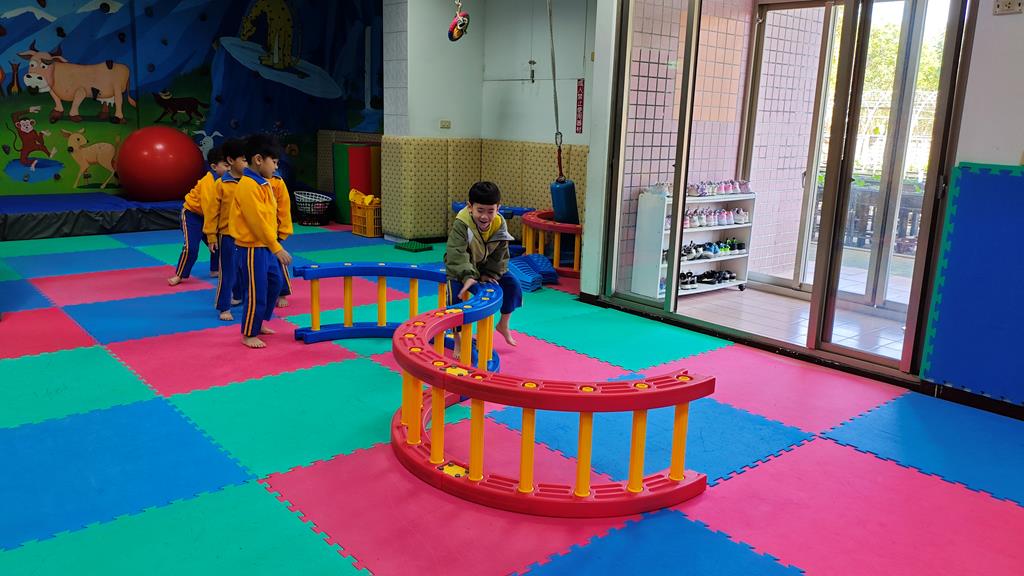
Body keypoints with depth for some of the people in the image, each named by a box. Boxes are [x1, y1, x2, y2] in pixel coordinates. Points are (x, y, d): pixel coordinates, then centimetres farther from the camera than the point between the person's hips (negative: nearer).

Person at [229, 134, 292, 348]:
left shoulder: (263, 183, 10)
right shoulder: (248, 186, -20)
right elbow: (258, 221, -24)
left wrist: (274, 246, 16)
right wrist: (277, 248, -23)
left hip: (265, 246, 10)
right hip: (252, 248, -10)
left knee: (275, 283, 20)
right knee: (256, 292, -2)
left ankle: (258, 323, 35)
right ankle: (249, 335, 13)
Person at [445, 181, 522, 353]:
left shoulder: (499, 225, -15)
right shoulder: (461, 225, -30)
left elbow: (500, 255, -6)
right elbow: (457, 254, -40)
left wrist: (490, 274, -18)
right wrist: (467, 276, -53)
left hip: (487, 268, 4)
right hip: (460, 270, -4)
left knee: (513, 285, -5)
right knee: (456, 295, -26)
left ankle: (503, 325, 17)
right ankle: (457, 340, -8)